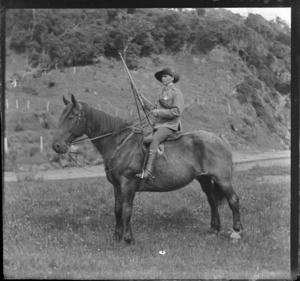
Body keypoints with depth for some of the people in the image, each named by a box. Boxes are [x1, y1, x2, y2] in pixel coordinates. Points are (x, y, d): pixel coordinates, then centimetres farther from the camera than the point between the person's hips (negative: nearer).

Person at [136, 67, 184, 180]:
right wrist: (142, 98, 17)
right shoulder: (163, 93, 22)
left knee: (154, 140, -32)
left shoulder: (176, 93, -3)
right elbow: (153, 108, 25)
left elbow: (177, 111, -14)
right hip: (159, 124, 10)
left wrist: (159, 112, -16)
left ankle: (148, 172, -42)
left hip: (170, 125, -10)